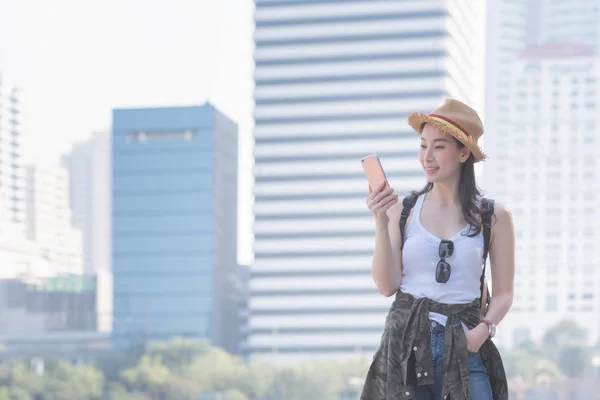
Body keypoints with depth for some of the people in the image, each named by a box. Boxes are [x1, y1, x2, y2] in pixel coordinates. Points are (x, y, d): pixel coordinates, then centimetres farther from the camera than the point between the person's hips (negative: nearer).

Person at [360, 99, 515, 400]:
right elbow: (387, 286, -3)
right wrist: (381, 224, -11)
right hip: (406, 343, 0)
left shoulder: (493, 217, 3)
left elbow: (503, 293, 7)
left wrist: (484, 329, -10)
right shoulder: (402, 210, 3)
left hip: (463, 349, 0)